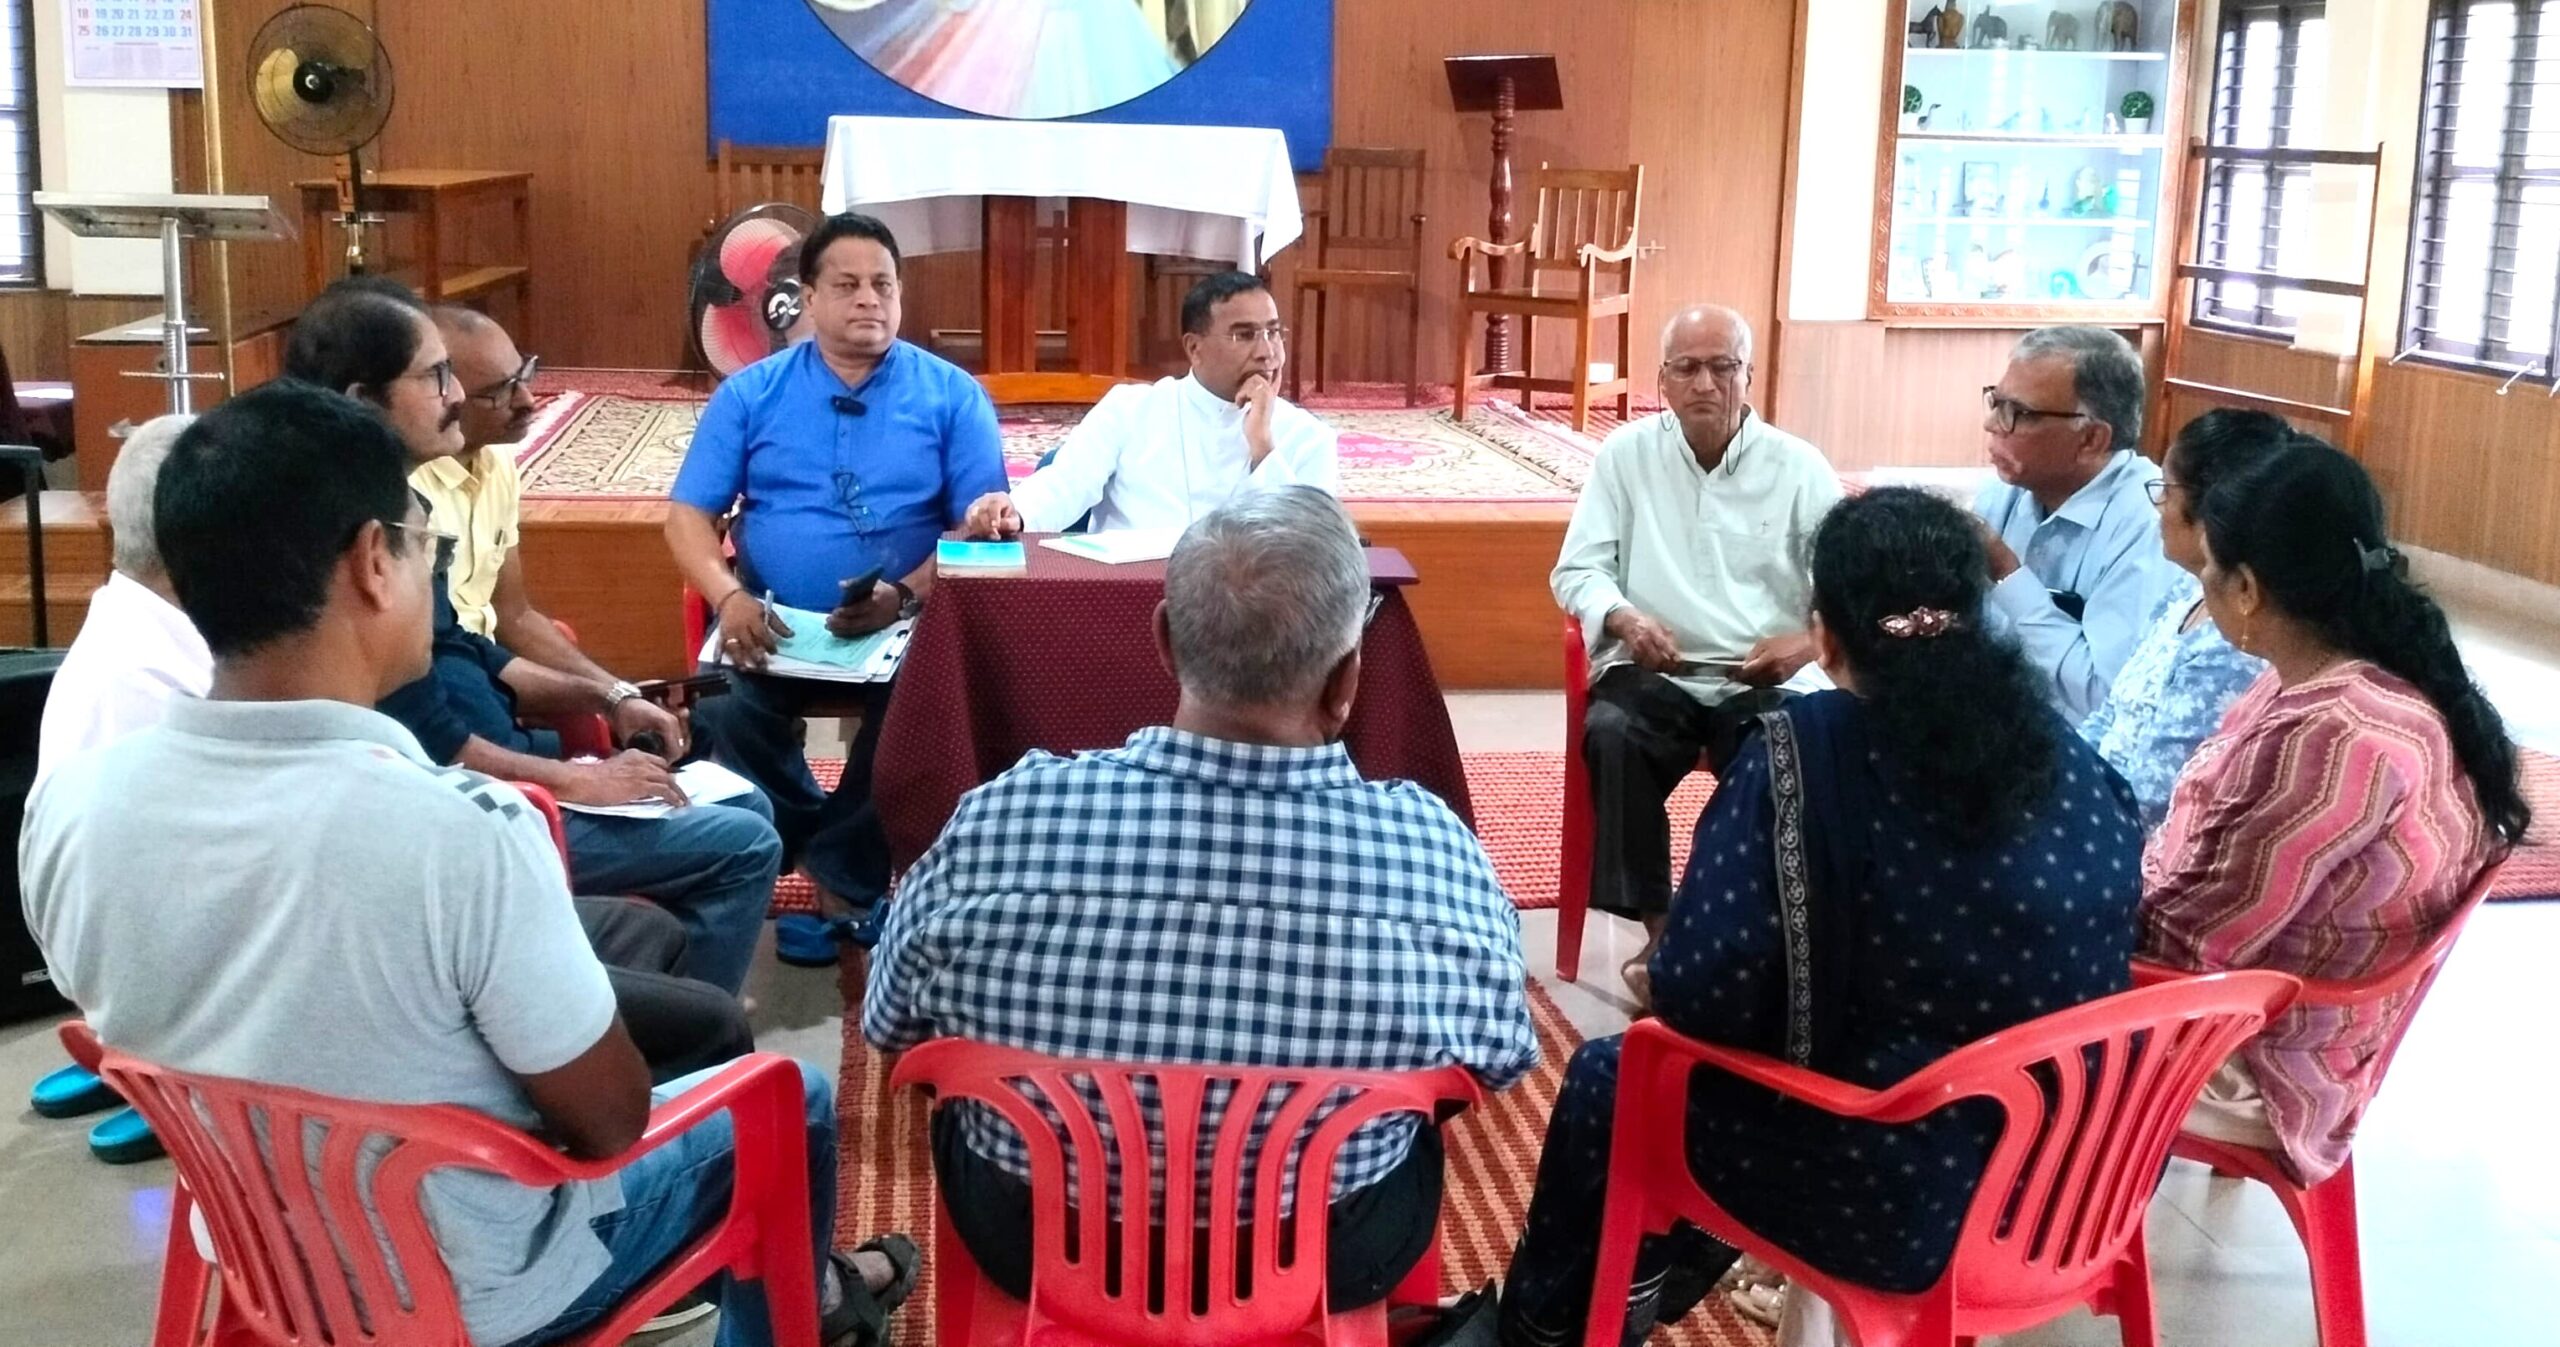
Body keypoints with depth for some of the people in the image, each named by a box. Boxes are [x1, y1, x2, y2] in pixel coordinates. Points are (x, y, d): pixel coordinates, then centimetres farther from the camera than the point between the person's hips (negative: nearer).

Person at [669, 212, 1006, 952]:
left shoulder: (951, 395, 3)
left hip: (907, 624, -1)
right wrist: (729, 597, -17)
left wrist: (904, 597, -20)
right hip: (775, 622, 1)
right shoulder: (750, 392, 7)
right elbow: (690, 513, 4)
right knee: (721, 709, -27)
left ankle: (843, 869, -7)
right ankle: (815, 833, 4)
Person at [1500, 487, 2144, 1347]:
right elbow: (2073, 982, 11)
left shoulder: (1803, 756, -17)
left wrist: (1662, 980, 2)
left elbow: (1701, 997, -22)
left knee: (1602, 1083, 22)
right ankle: (1671, 1278, 56)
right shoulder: (2087, 774, -1)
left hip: (1879, 1196, -6)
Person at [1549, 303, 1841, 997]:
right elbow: (1577, 568, 4)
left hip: (1764, 682, 0)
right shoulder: (1627, 451, 6)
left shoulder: (1800, 466, 5)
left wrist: (1810, 640, -19)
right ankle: (1658, 930, -21)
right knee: (1612, 733, -32)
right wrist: (1622, 618, -18)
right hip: (1655, 674, 0)